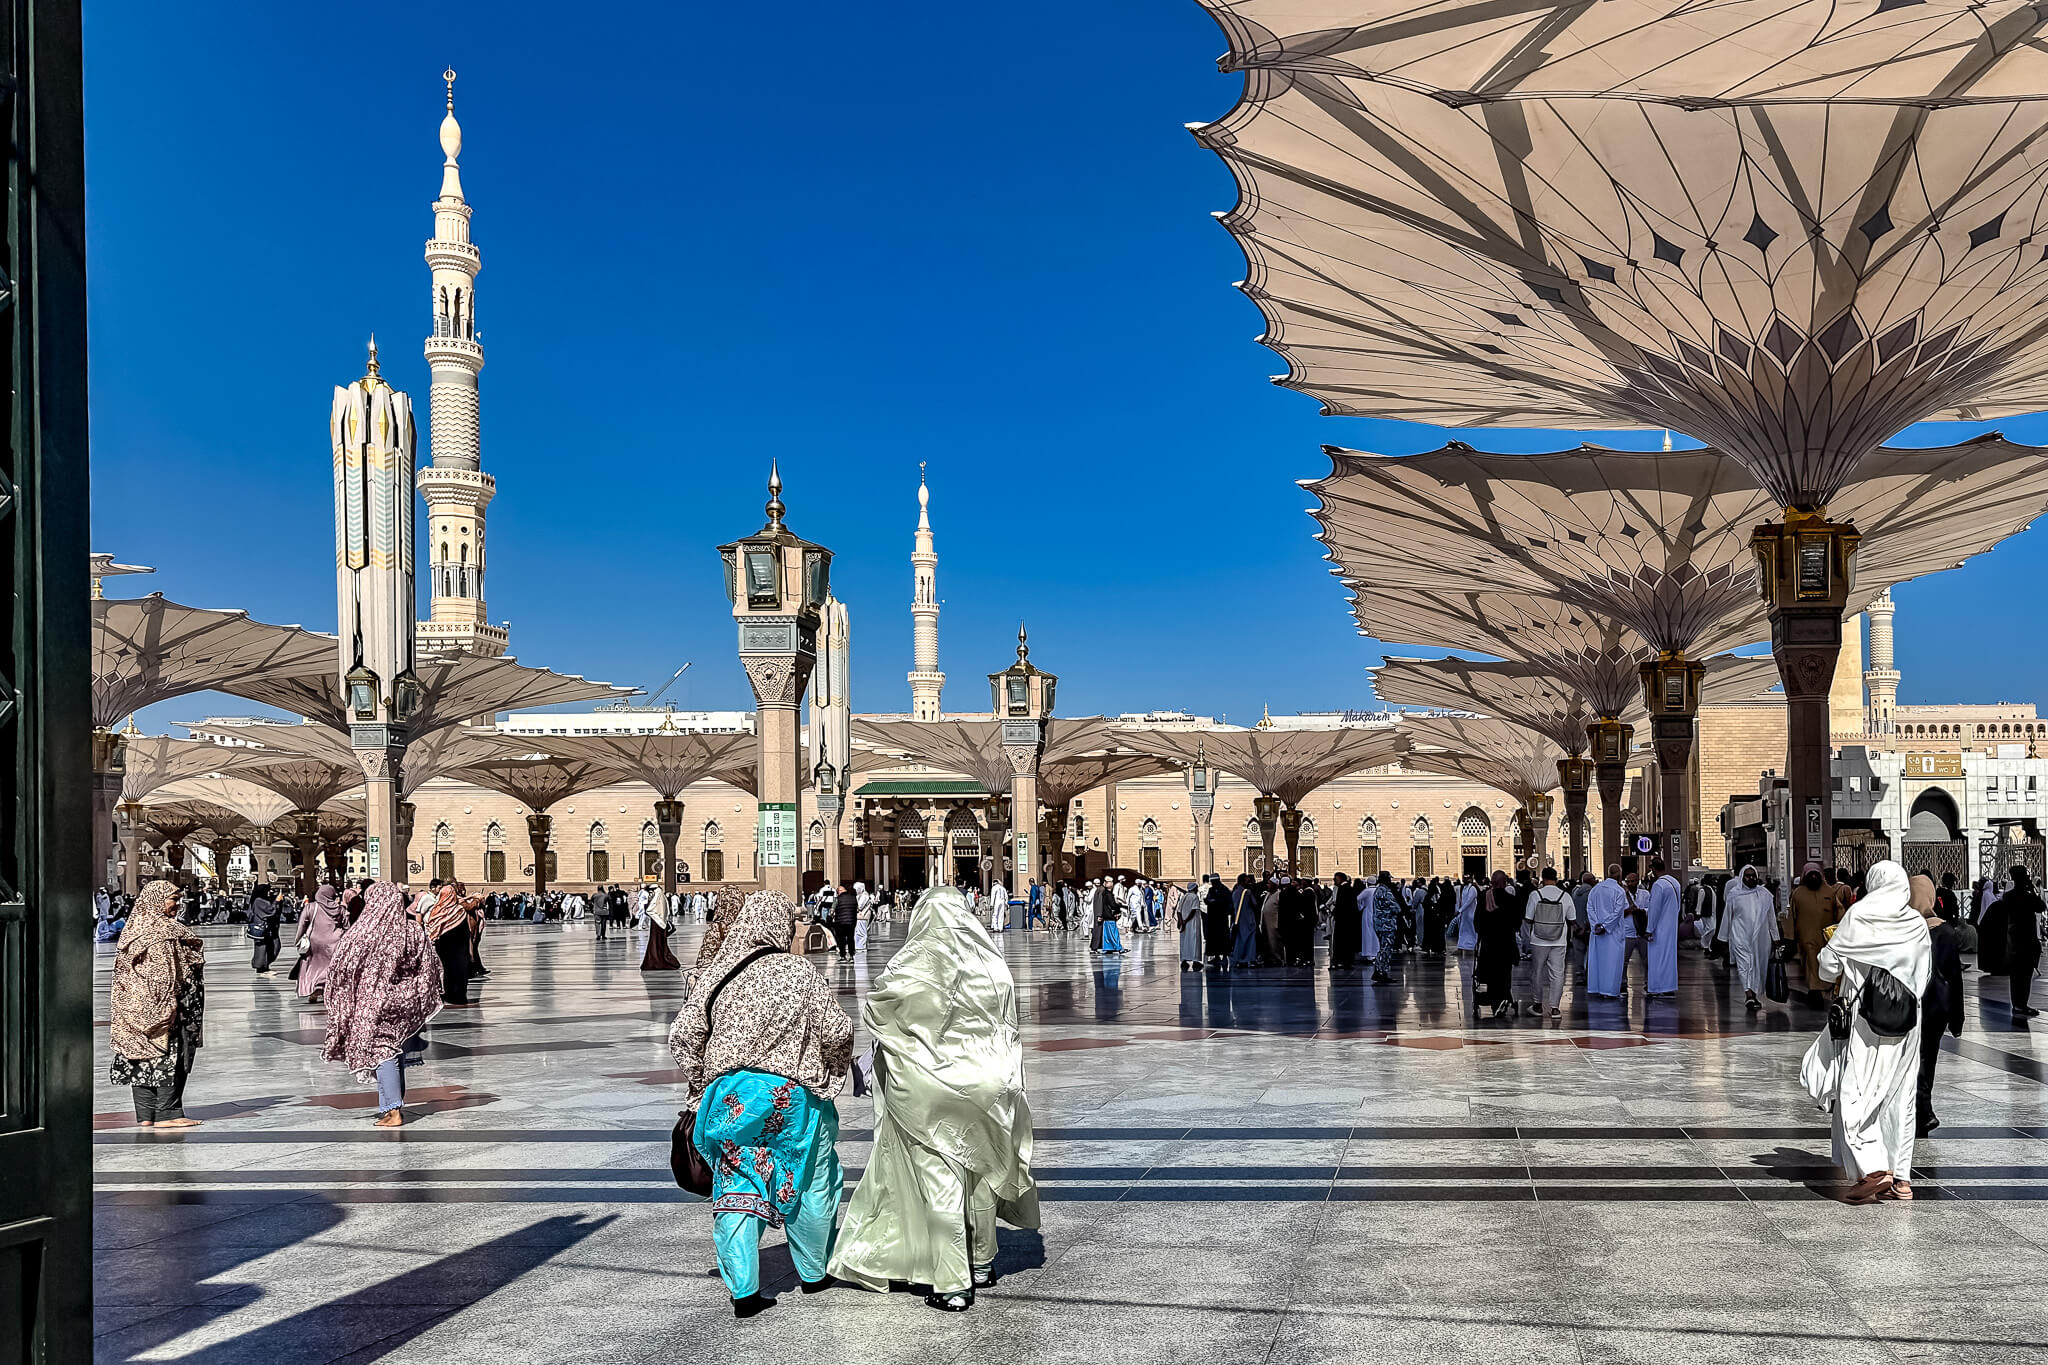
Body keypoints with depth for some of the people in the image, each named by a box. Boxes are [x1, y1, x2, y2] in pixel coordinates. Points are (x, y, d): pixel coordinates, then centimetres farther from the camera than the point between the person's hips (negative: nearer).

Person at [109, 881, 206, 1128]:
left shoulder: (133, 929, 11)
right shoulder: (166, 931, -13)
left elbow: (122, 973, 13)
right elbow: (166, 975, -18)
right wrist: (172, 1006, -17)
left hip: (134, 1006, 8)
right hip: (160, 1006, -8)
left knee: (142, 1056, 9)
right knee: (168, 1055, -3)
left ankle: (145, 1115, 11)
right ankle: (167, 1113, -4)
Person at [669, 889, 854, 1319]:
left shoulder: (714, 973, 0)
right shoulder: (800, 973, -8)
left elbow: (683, 1036, 0)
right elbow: (837, 1032, -8)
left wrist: (700, 1087, 12)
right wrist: (832, 1073, 12)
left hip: (730, 1094, 2)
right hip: (792, 1093, -2)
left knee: (736, 1187, 9)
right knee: (811, 1182, 16)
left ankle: (743, 1289, 5)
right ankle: (813, 1273, 29)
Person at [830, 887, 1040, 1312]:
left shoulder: (913, 966, -13)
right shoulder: (992, 964, -2)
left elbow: (874, 1013, -1)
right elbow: (1007, 1029, 6)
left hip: (929, 1091, -4)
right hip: (984, 1085, 4)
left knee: (941, 1181, 2)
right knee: (981, 1172, 19)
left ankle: (952, 1286, 3)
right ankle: (983, 1263, 34)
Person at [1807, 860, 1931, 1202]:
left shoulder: (1857, 917, -8)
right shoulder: (1917, 924, 5)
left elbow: (1828, 967, -5)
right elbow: (1925, 973, 14)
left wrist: (1825, 954, 16)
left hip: (1866, 1018, -5)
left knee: (1855, 1093, -3)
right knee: (1898, 1096, 10)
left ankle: (1874, 1169, -17)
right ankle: (1900, 1178, 12)